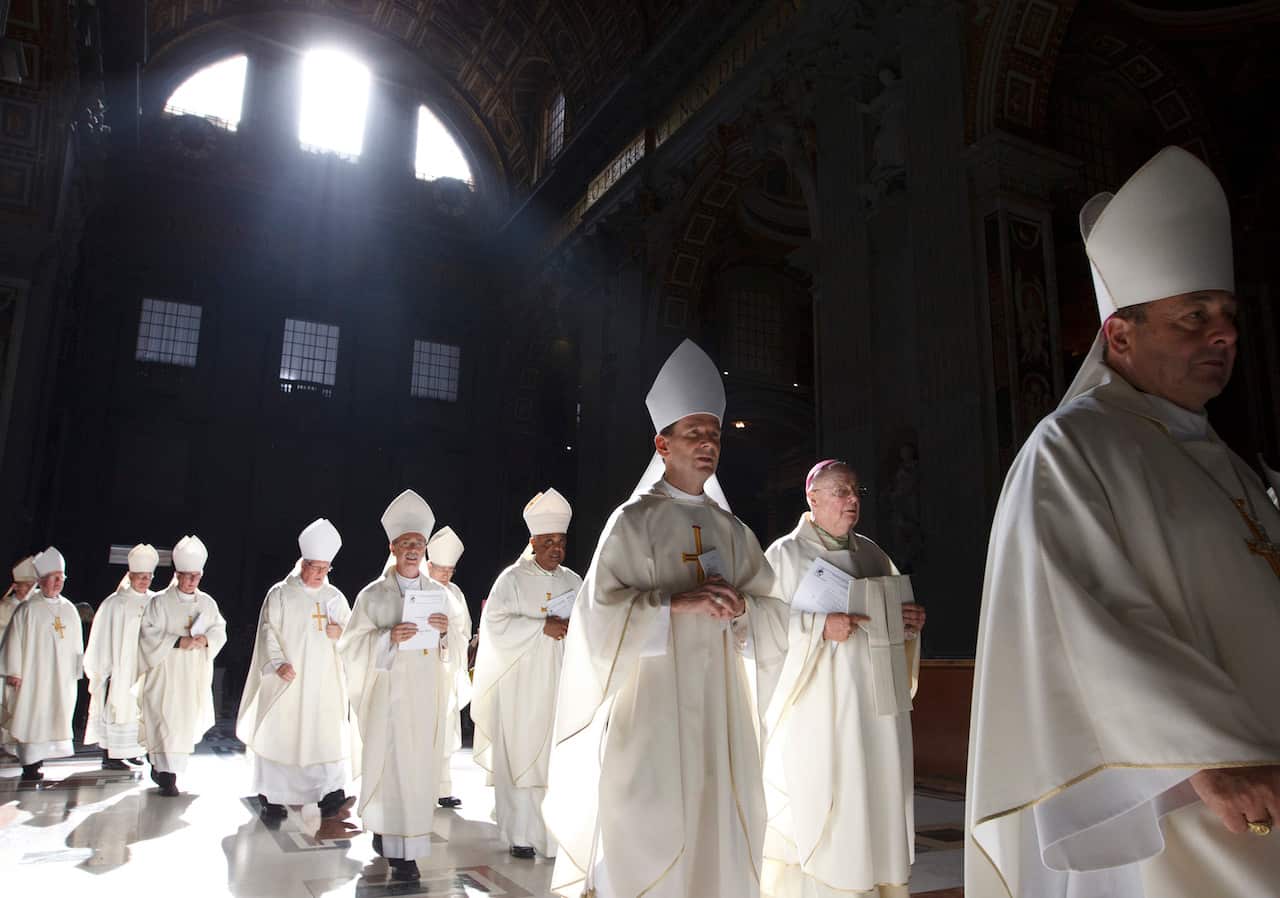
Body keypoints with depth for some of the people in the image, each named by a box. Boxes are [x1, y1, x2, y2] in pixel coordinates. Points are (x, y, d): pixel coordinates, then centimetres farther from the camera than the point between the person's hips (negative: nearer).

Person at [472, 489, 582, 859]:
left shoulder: (574, 581, 10)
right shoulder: (512, 578, -2)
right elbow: (496, 621, -10)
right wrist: (543, 626, -17)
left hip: (561, 684, 3)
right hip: (522, 684, -3)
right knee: (520, 755, 0)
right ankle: (521, 834, 10)